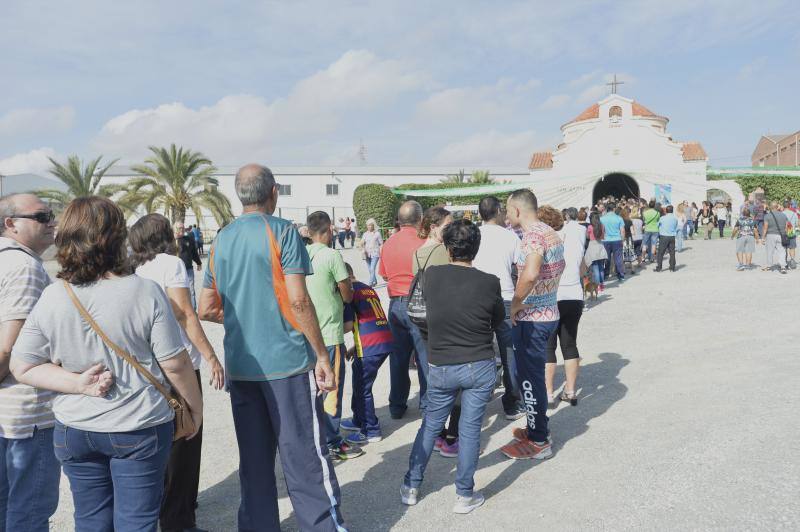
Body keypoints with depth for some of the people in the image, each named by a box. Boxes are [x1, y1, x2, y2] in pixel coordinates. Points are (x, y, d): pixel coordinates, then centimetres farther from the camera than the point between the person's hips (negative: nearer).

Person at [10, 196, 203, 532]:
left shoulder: (51, 298, -7)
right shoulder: (145, 293, -19)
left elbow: (23, 367, -3)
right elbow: (175, 364, -14)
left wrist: (78, 383, -8)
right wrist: (195, 406, 0)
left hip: (74, 431, 4)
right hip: (140, 429, -3)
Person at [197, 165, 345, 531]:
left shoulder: (221, 240, 10)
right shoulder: (282, 232, -7)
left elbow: (206, 310, 12)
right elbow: (298, 301, -14)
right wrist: (322, 355, -9)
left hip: (240, 365, 6)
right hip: (287, 362, -5)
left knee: (254, 462, 13)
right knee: (305, 459, 1)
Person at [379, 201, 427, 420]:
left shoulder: (388, 244, 6)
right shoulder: (422, 243, -12)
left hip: (395, 304, 5)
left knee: (398, 355, 12)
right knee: (424, 355, 5)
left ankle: (397, 406, 18)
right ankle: (427, 404, 12)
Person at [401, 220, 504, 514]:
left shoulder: (431, 276, -9)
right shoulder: (489, 282, -11)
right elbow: (498, 321, 5)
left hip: (442, 368, 2)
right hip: (480, 367, -1)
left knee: (430, 426, 16)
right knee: (470, 430, 7)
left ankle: (411, 487, 27)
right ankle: (465, 495, 18)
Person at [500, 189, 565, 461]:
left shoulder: (532, 236, -21)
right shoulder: (551, 233, 9)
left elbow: (530, 274, -38)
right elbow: (560, 265, 26)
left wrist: (515, 305, -24)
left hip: (532, 319, -9)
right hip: (549, 313, 9)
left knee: (530, 378, 2)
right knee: (532, 374, 21)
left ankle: (538, 441, 13)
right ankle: (537, 427, 34)